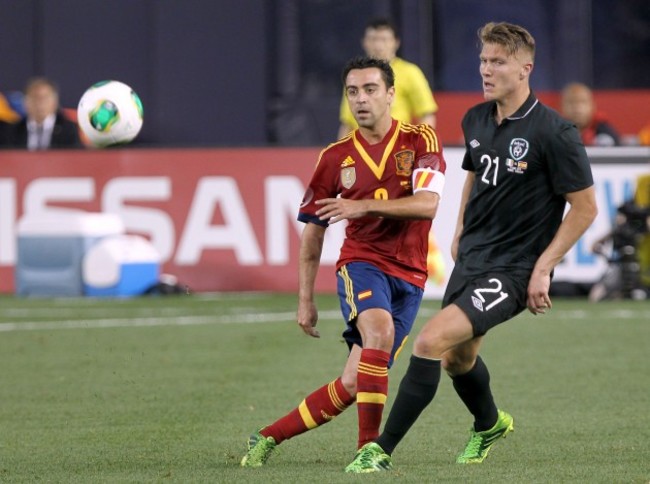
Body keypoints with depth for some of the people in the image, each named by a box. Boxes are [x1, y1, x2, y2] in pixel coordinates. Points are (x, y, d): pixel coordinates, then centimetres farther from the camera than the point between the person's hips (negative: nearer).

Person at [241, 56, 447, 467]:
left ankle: (268, 438, 12)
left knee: (352, 385, -4)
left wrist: (364, 205, -26)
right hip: (361, 261, -1)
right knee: (379, 329, -34)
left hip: (409, 276, 1)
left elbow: (428, 203, -16)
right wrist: (306, 300, 10)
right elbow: (312, 232, 12)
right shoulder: (336, 157, 5)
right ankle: (369, 448, -30)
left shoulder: (420, 140, -1)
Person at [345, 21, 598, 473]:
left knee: (432, 341, -21)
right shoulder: (477, 119, 3)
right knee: (457, 358, 22)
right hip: (471, 258, 8)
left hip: (512, 271, -8)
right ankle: (489, 424, 55)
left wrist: (542, 268, -16)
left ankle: (382, 451, -14)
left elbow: (585, 207, -14)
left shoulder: (554, 133, -19)